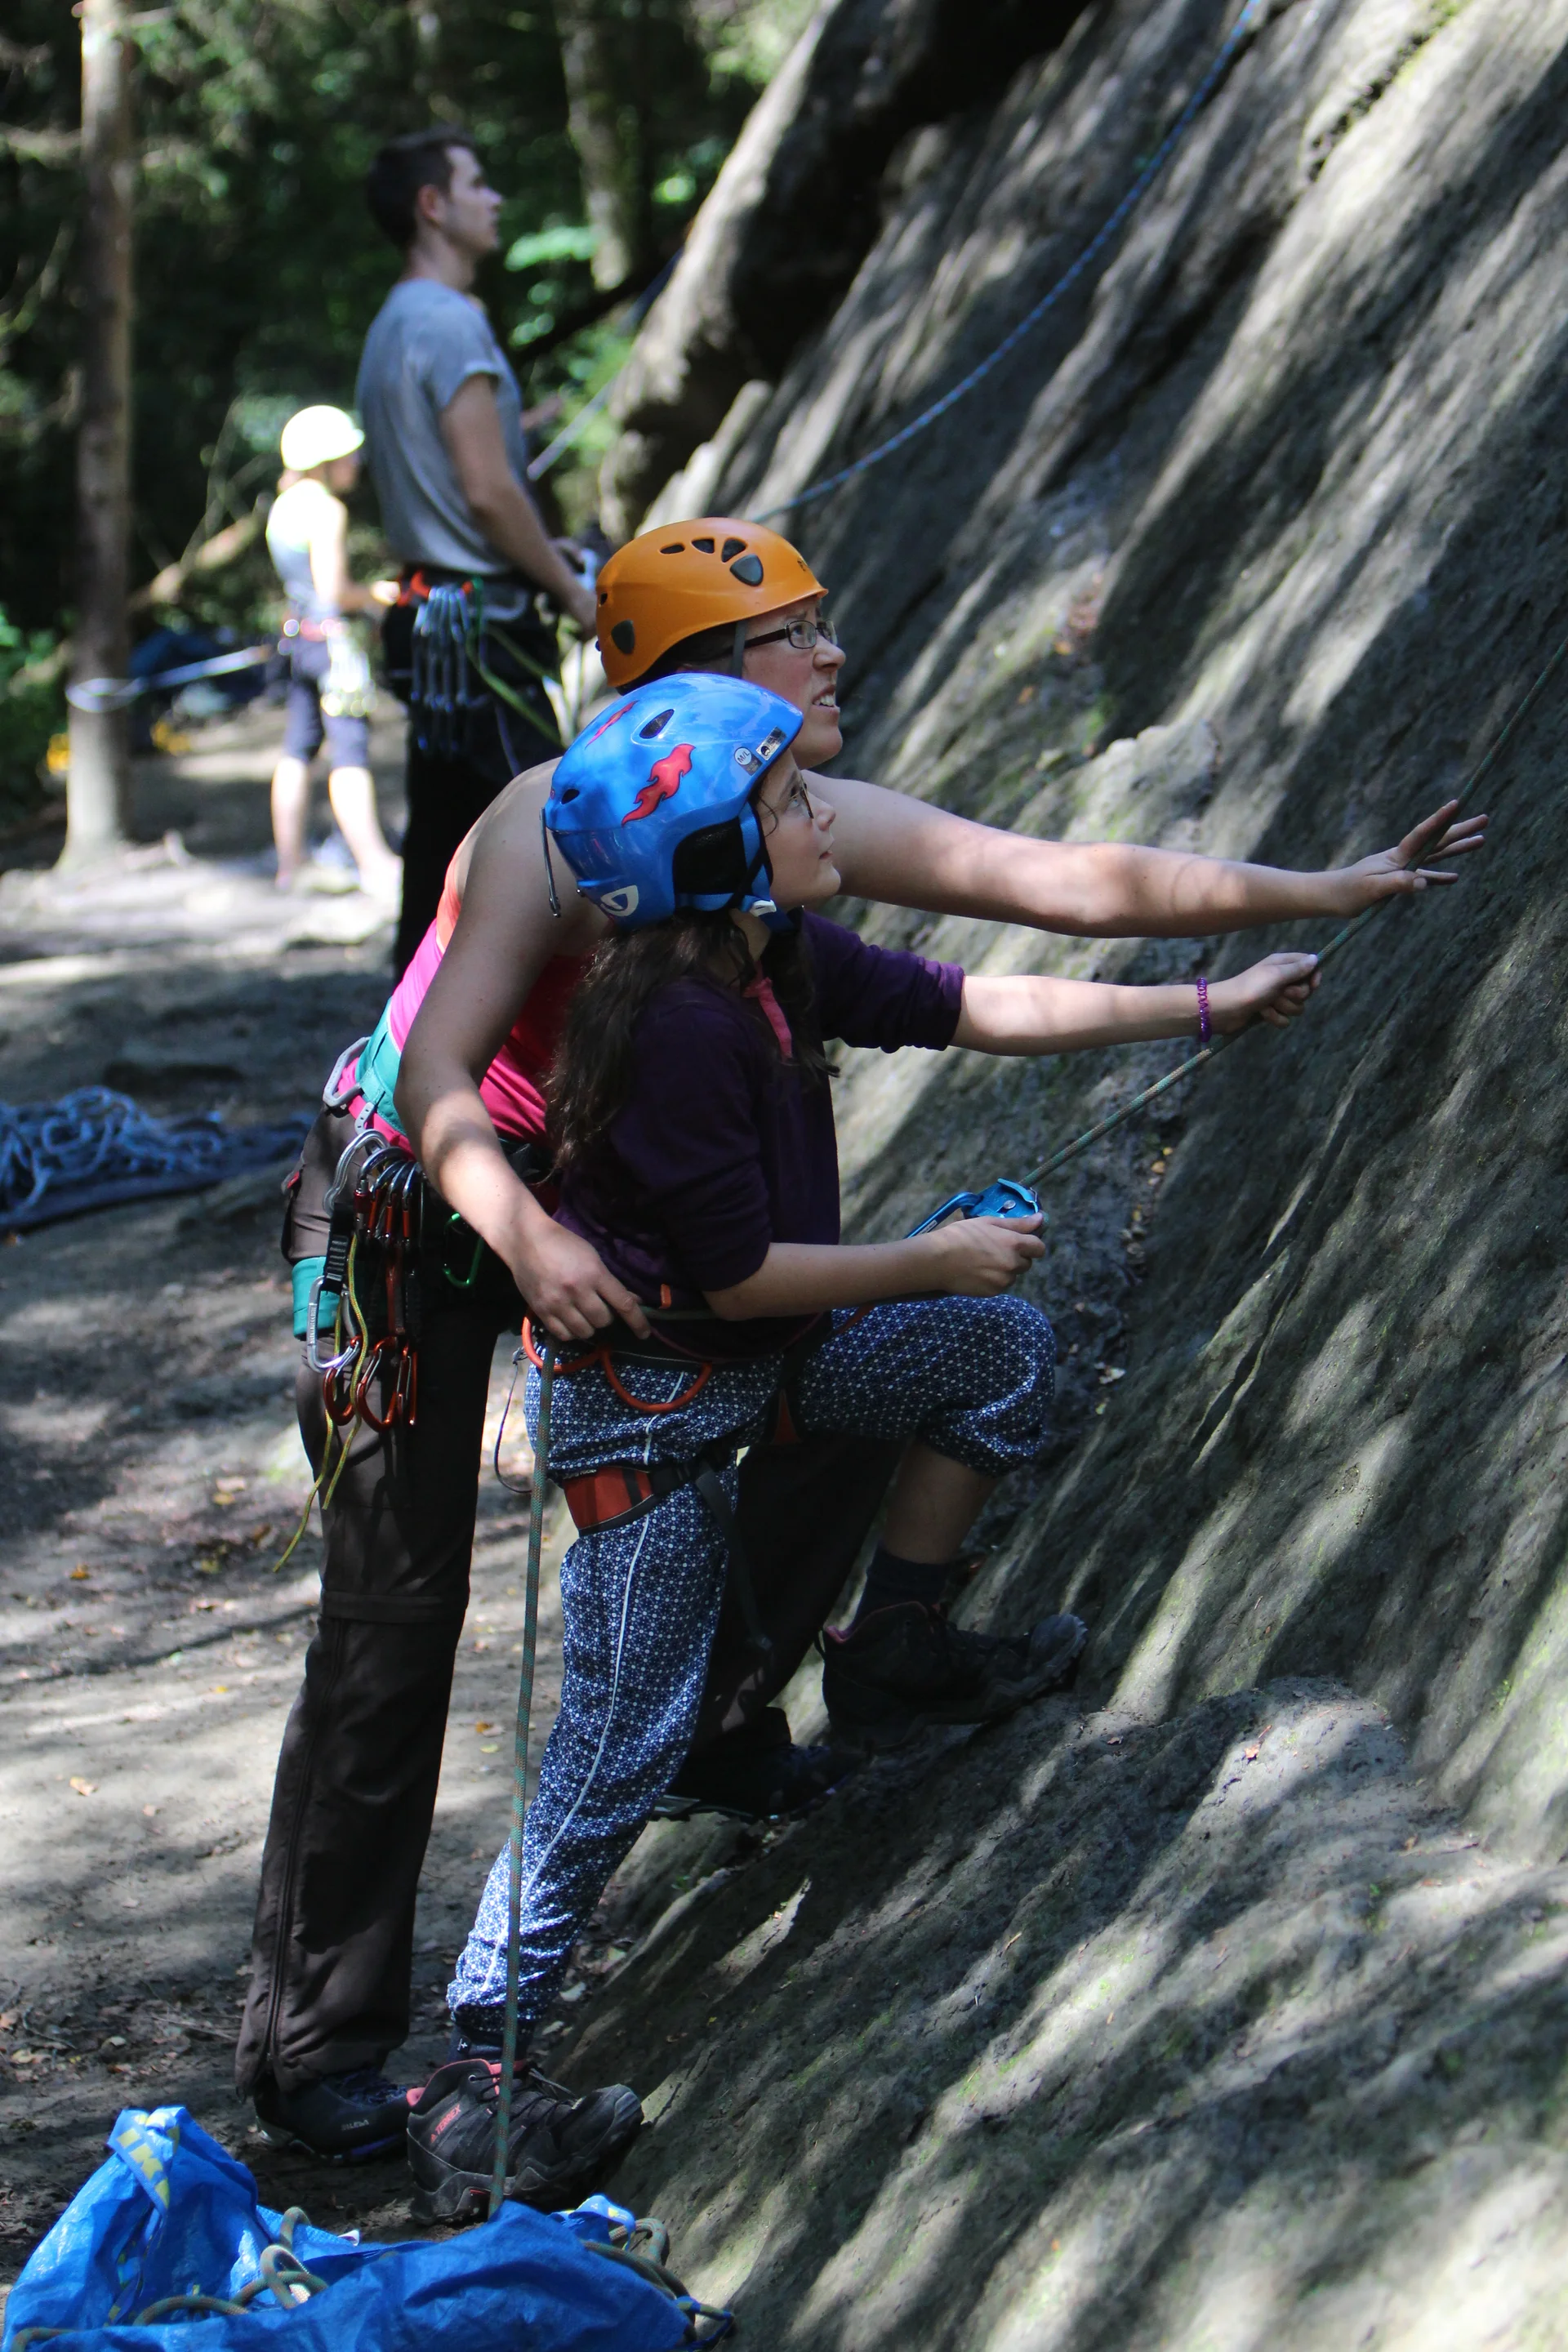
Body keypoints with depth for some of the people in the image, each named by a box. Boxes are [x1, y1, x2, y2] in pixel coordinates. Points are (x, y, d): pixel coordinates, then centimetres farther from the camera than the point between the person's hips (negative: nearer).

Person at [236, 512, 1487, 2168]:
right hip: (404, 1217, -8)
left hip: (599, 1204, 8)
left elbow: (1074, 882, -9)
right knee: (396, 1624, -11)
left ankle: (712, 1731, 29)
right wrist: (527, 1241, -53)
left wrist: (1319, 893, -12)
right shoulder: (560, 832, -29)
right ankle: (311, 2038, -1)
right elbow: (436, 1075, -36)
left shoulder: (804, 828, -8)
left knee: (851, 1392, 8)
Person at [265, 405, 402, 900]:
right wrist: (376, 596, -4)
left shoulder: (283, 507, 13)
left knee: (298, 748, 11)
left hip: (297, 633, 9)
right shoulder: (326, 511, -15)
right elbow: (333, 590, -20)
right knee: (350, 751, -8)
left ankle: (289, 860, 14)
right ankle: (373, 864, -9)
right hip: (331, 637, -9)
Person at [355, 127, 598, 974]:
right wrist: (571, 588, -9)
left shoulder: (392, 325, 18)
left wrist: (540, 551, 20)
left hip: (428, 617, 10)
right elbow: (488, 491, -19)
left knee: (441, 842, 11)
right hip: (480, 623, -10)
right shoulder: (454, 323, -13)